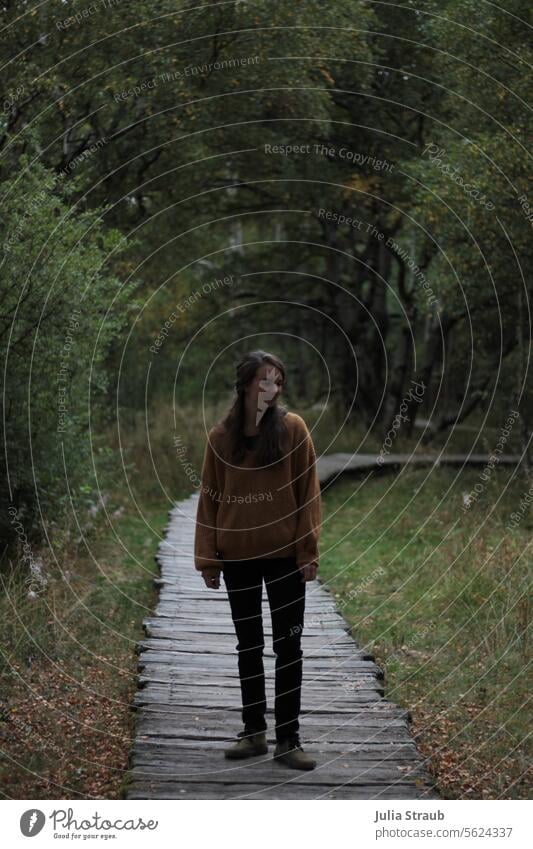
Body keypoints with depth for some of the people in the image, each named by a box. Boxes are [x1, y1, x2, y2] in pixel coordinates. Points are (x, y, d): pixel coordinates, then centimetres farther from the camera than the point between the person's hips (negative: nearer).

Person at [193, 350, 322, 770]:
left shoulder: (293, 428, -5)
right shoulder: (221, 436, 1)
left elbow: (308, 494, -5)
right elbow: (210, 499, 3)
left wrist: (308, 552, -9)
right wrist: (207, 558, 0)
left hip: (284, 555, -2)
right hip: (238, 556, 2)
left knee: (288, 646, 2)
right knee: (249, 646, 12)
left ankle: (288, 739, 8)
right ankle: (254, 732, 21)